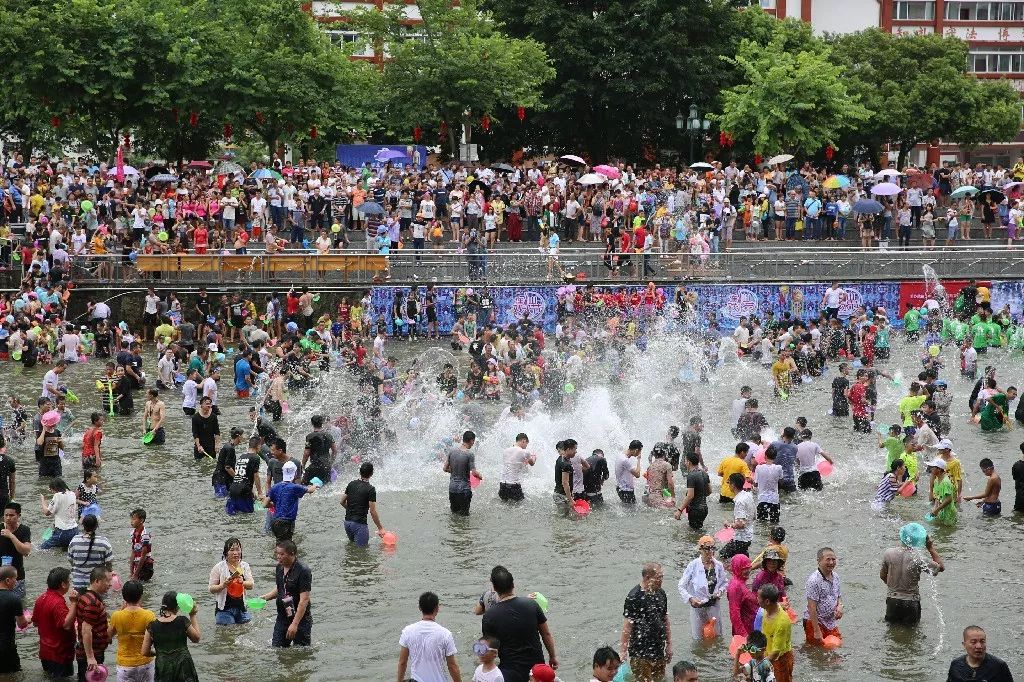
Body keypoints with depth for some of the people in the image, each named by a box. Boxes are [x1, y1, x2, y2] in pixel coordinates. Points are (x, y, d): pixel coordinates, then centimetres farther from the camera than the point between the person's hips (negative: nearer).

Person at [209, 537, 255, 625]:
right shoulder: (219, 567, -4)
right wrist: (223, 585, -22)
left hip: (242, 608, 4)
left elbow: (251, 585, 0)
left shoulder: (245, 566, 8)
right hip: (225, 609, -4)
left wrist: (242, 582, -21)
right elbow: (211, 589, -3)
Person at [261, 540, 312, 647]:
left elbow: (304, 600, -22)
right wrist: (266, 597, 4)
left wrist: (295, 624, -26)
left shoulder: (303, 571, -18)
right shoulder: (279, 568, 6)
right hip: (282, 618, 7)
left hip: (301, 619, -7)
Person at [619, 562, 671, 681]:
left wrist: (669, 644, 17)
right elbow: (627, 625, -15)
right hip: (641, 654, -7)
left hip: (659, 652, 7)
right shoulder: (634, 597, -15)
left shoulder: (661, 593, 8)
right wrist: (623, 651, -16)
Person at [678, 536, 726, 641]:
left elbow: (724, 583, 11)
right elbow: (682, 587, -10)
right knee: (697, 639, 9)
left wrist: (720, 591, -9)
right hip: (698, 606, -3)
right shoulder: (693, 566, -15)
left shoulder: (718, 565, -5)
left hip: (713, 605, 3)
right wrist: (690, 598, -24)